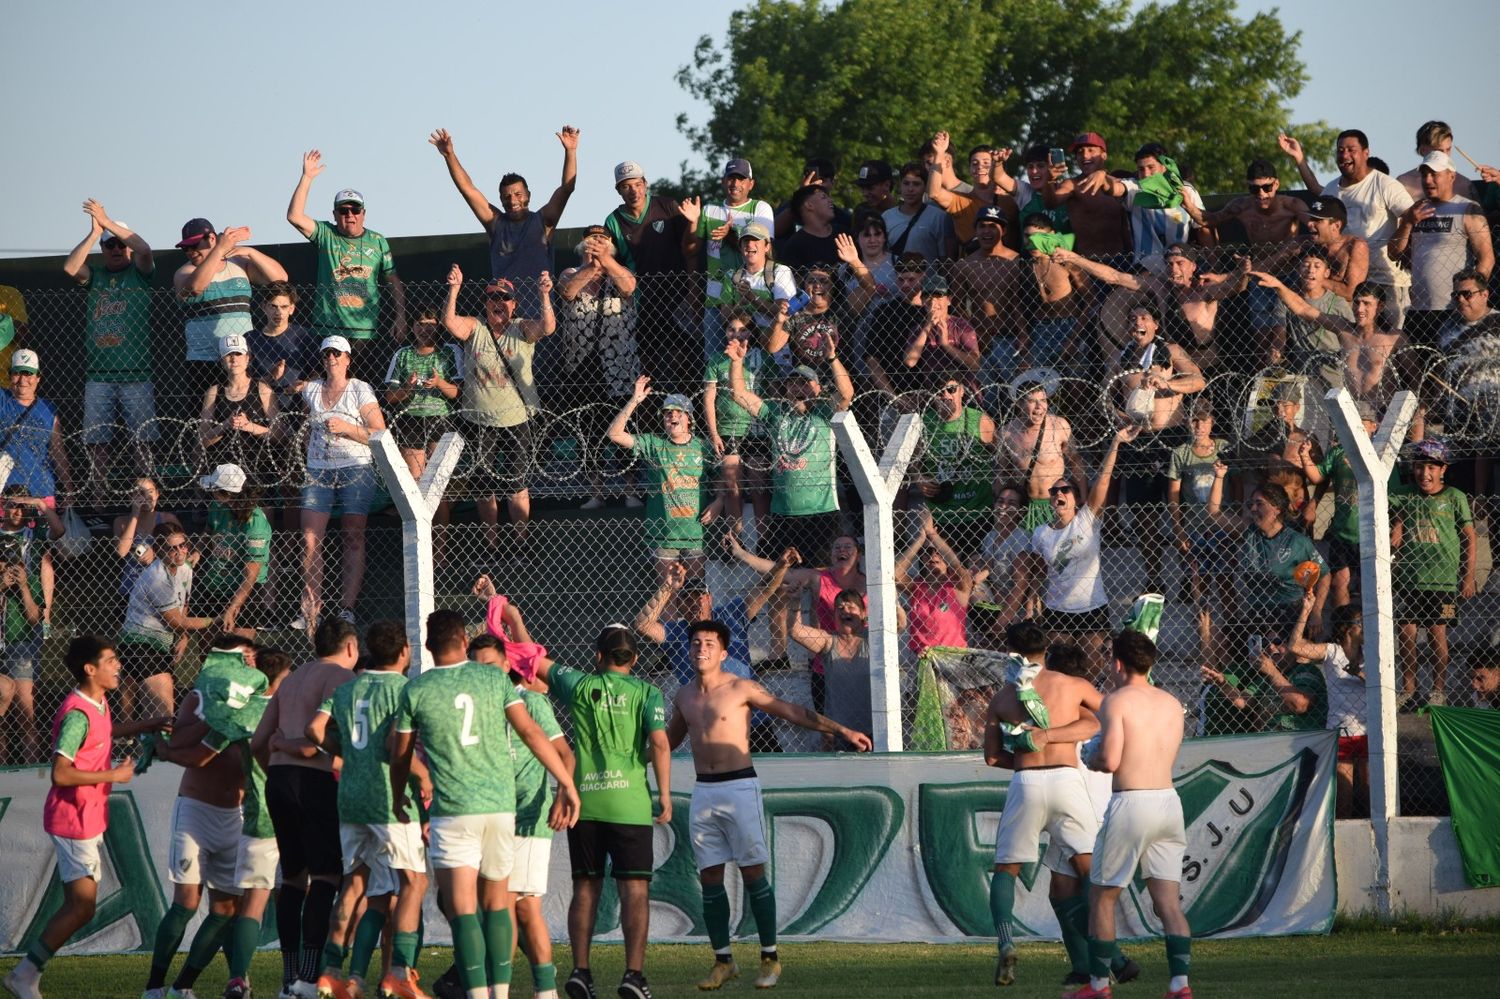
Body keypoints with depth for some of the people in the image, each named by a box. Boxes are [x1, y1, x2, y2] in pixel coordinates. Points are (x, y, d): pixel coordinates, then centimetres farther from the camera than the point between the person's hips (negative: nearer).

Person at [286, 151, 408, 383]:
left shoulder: (377, 241, 10)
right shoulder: (326, 235, 7)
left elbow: (394, 282, 11)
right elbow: (294, 216, -6)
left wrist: (400, 319, 1)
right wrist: (306, 178, -10)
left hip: (367, 332, 1)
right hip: (329, 332, -1)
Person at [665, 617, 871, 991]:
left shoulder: (740, 689, -5)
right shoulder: (684, 697, 11)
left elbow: (792, 711, -7)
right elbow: (669, 738, 29)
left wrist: (840, 730, -13)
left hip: (739, 788, -5)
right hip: (703, 792, 5)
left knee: (753, 874, -4)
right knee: (710, 878, 3)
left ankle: (770, 958, 1)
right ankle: (723, 960, 10)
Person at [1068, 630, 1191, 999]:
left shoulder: (1117, 700, -7)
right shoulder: (1172, 704, 12)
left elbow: (1110, 760, -16)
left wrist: (1091, 760, 6)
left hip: (1131, 803, -5)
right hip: (1168, 801, 5)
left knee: (1102, 897, 9)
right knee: (1168, 901, 5)